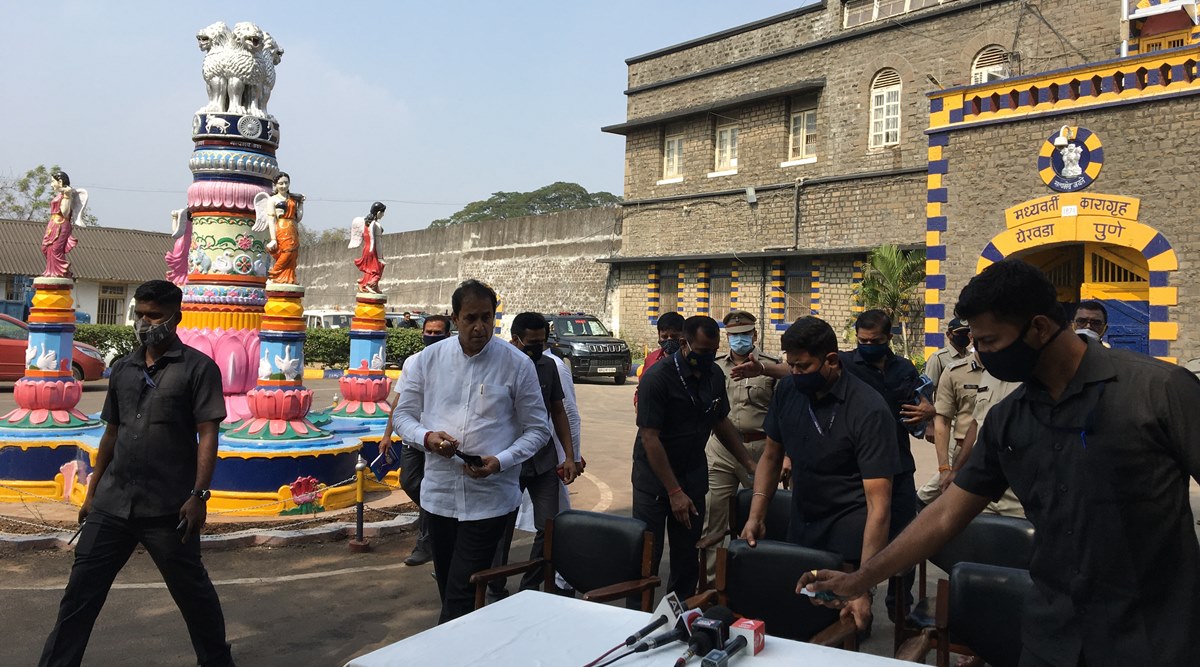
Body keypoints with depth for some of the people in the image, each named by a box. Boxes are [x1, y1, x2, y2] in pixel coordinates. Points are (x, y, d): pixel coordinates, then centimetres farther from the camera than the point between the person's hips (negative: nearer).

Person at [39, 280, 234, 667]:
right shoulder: (123, 370, 12)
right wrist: (92, 493, 16)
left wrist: (199, 494, -17)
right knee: (81, 590, 8)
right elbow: (111, 434, 18)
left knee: (192, 590, 8)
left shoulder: (198, 368, -5)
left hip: (168, 508, -5)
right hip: (112, 504, 5)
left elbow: (208, 434, -10)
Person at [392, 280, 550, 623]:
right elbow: (403, 415, 9)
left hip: (489, 498, -4)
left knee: (461, 597, -6)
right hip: (439, 493, 4)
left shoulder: (517, 365, -5)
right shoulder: (428, 359, 2)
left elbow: (538, 429, 0)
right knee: (448, 590, 17)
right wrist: (426, 437, -14)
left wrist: (501, 461, -17)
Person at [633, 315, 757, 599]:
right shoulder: (658, 377, -19)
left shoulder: (714, 375, 0)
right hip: (655, 476, -5)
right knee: (648, 554, 0)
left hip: (694, 474, 5)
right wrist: (674, 492, -21)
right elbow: (649, 438, -20)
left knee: (688, 555, 9)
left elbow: (721, 422, 15)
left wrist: (750, 464, 8)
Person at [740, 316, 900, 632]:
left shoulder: (869, 410, -21)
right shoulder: (787, 391, -3)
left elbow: (879, 505, -24)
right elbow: (771, 455, 11)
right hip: (800, 527, 5)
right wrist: (756, 516, -2)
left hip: (848, 535, -5)